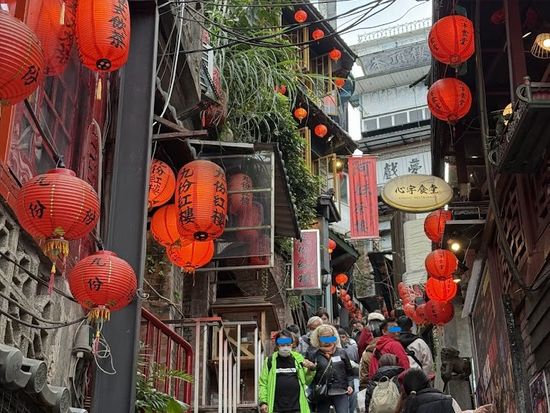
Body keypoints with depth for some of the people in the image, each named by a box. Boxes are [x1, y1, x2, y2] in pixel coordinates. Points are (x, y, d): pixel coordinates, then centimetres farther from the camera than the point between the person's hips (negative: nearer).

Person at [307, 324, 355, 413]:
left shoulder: (342, 353, 8)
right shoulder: (314, 356, 1)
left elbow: (349, 372, 15)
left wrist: (350, 385, 2)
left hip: (340, 393, 0)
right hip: (322, 395, 0)